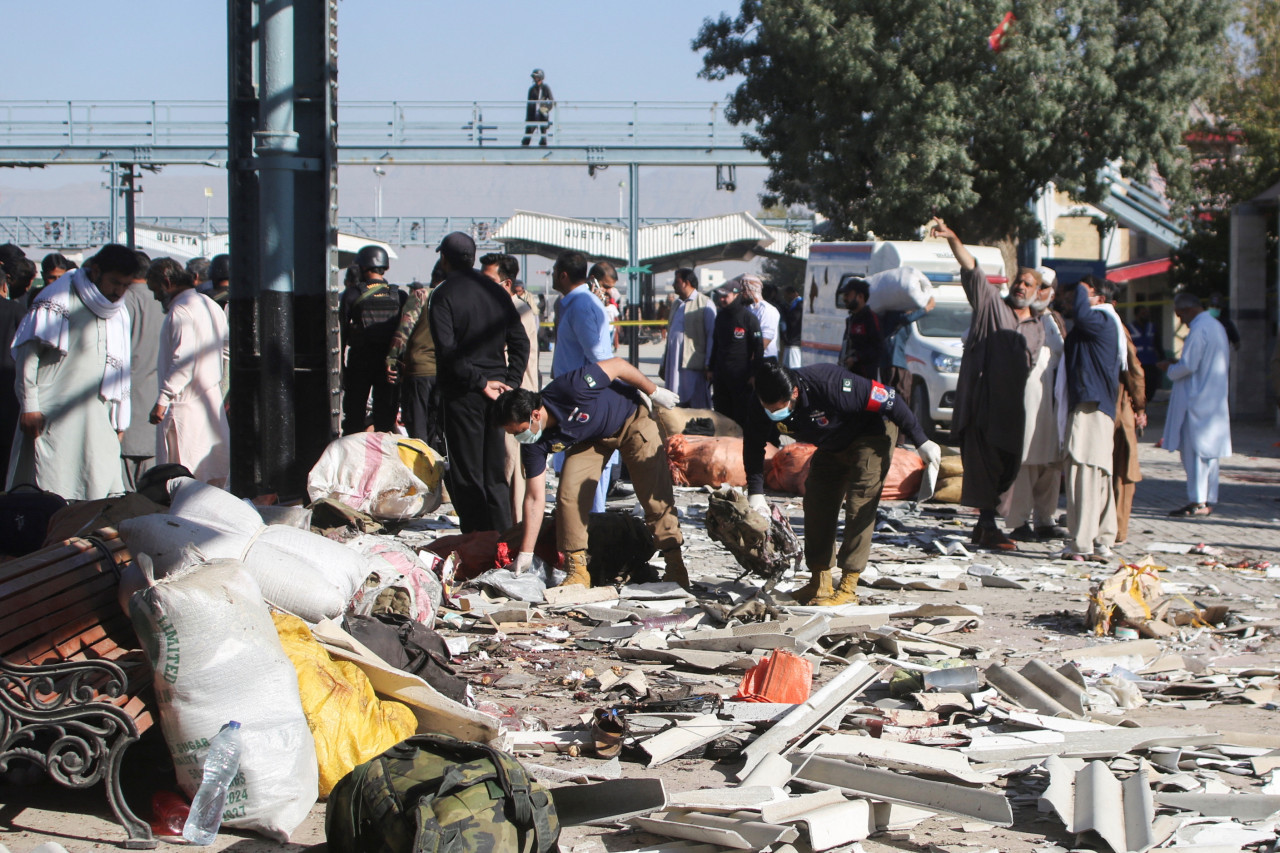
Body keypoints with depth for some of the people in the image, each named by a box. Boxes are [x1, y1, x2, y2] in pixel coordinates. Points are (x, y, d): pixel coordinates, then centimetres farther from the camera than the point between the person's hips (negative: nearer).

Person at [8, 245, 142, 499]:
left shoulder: (120, 313, 18)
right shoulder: (59, 298, -2)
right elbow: (27, 351, -6)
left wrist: (119, 421, 18)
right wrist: (29, 407, -12)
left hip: (97, 423, 6)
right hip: (53, 419, -6)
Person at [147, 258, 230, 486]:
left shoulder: (180, 311, -14)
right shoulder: (212, 305, 14)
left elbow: (183, 362, -22)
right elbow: (226, 351, 20)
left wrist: (162, 400, -20)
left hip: (185, 406, -9)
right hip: (213, 404, 9)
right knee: (214, 479, 10)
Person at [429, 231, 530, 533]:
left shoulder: (444, 296, -8)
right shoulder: (496, 292, 10)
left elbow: (448, 350, -18)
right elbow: (520, 342, 7)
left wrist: (479, 382, -14)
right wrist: (511, 383, 2)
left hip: (462, 394, -5)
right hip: (496, 391, 5)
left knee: (466, 473, 0)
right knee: (495, 473, 11)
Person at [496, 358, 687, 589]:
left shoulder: (569, 389, -40)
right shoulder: (534, 443, -22)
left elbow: (618, 365, -26)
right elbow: (535, 498, -17)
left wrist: (654, 392, -14)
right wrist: (526, 552, -18)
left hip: (631, 417, -4)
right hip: (590, 437, 4)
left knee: (656, 495, -9)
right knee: (569, 493, -15)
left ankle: (675, 564, 1)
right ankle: (577, 569, -5)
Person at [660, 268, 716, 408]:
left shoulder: (705, 304, -3)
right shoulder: (677, 305, 20)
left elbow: (711, 336, -7)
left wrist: (708, 365, -12)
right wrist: (663, 364, 18)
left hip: (693, 365, -7)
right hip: (674, 364, 7)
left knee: (698, 406, -5)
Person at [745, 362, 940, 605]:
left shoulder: (829, 385, -40)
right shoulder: (763, 408, -21)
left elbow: (890, 400, -31)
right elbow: (753, 448, -4)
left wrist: (922, 442, -23)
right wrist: (755, 494, -15)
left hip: (871, 437, -7)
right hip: (832, 446, 7)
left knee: (859, 505, -16)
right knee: (816, 503, -1)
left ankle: (848, 588, -16)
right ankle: (819, 583, 9)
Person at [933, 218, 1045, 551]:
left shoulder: (1037, 327, 19)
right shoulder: (991, 303, 5)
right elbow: (971, 268, -7)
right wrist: (952, 238, -21)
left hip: (1012, 406, 5)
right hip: (982, 400, -5)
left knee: (1009, 465, 6)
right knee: (984, 464, -8)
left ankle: (983, 525, 18)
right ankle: (988, 528, -8)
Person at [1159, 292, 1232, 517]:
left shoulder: (1198, 330, -16)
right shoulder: (1218, 327, 14)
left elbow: (1188, 366, -21)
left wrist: (1169, 368, -1)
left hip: (1197, 399, -10)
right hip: (1215, 399, 10)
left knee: (1194, 451, -6)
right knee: (1209, 451, 12)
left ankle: (1197, 502, -6)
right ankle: (1209, 500, 15)